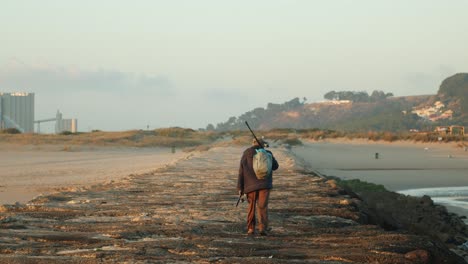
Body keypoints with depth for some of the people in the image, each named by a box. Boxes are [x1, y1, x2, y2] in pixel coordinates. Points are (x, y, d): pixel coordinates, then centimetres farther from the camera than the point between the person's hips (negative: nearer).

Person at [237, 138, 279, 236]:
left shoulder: (247, 153, 3)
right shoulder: (267, 153, 4)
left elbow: (241, 171, 0)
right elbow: (275, 166, 18)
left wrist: (240, 187, 2)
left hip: (250, 185, 1)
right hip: (264, 184, -1)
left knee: (251, 207, 13)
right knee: (262, 207, -3)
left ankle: (250, 228, 13)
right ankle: (262, 227, -18)